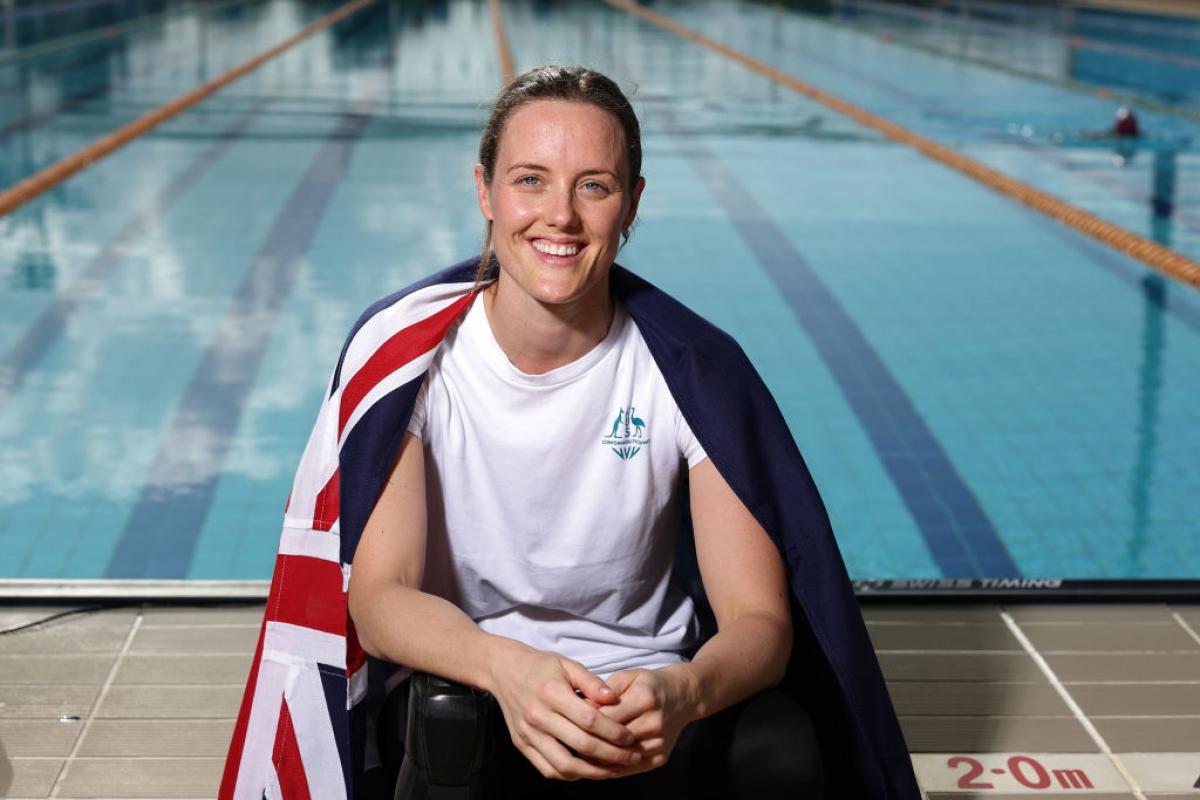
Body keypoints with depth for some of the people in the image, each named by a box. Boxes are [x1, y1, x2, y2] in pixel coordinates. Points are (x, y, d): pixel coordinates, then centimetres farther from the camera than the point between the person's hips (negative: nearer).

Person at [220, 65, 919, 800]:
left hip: (641, 692, 1)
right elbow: (376, 596, -17)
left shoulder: (695, 368, -10)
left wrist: (682, 692, -38)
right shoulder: (404, 347, -10)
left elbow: (760, 620, -13)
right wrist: (505, 667, -39)